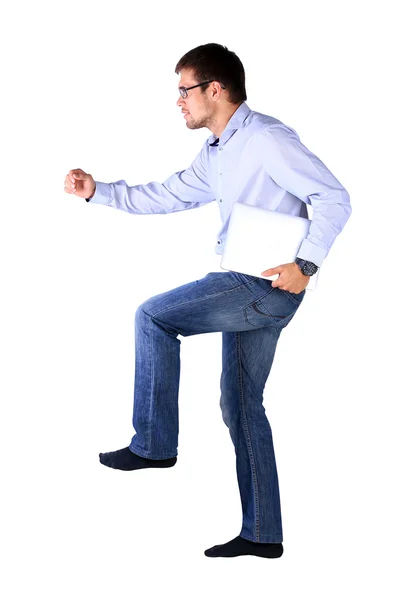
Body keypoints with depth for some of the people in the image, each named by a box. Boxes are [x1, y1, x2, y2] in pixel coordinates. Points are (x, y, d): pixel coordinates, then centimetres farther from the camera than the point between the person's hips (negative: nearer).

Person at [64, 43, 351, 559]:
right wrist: (97, 192, 15)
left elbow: (334, 198, -16)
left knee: (153, 316, -9)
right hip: (250, 290, 10)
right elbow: (167, 196, 21)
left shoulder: (267, 139, -13)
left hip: (267, 285, -10)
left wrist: (306, 264, -21)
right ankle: (262, 534, 17)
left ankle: (153, 444, 0)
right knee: (242, 407, 11)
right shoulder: (216, 153, 16)